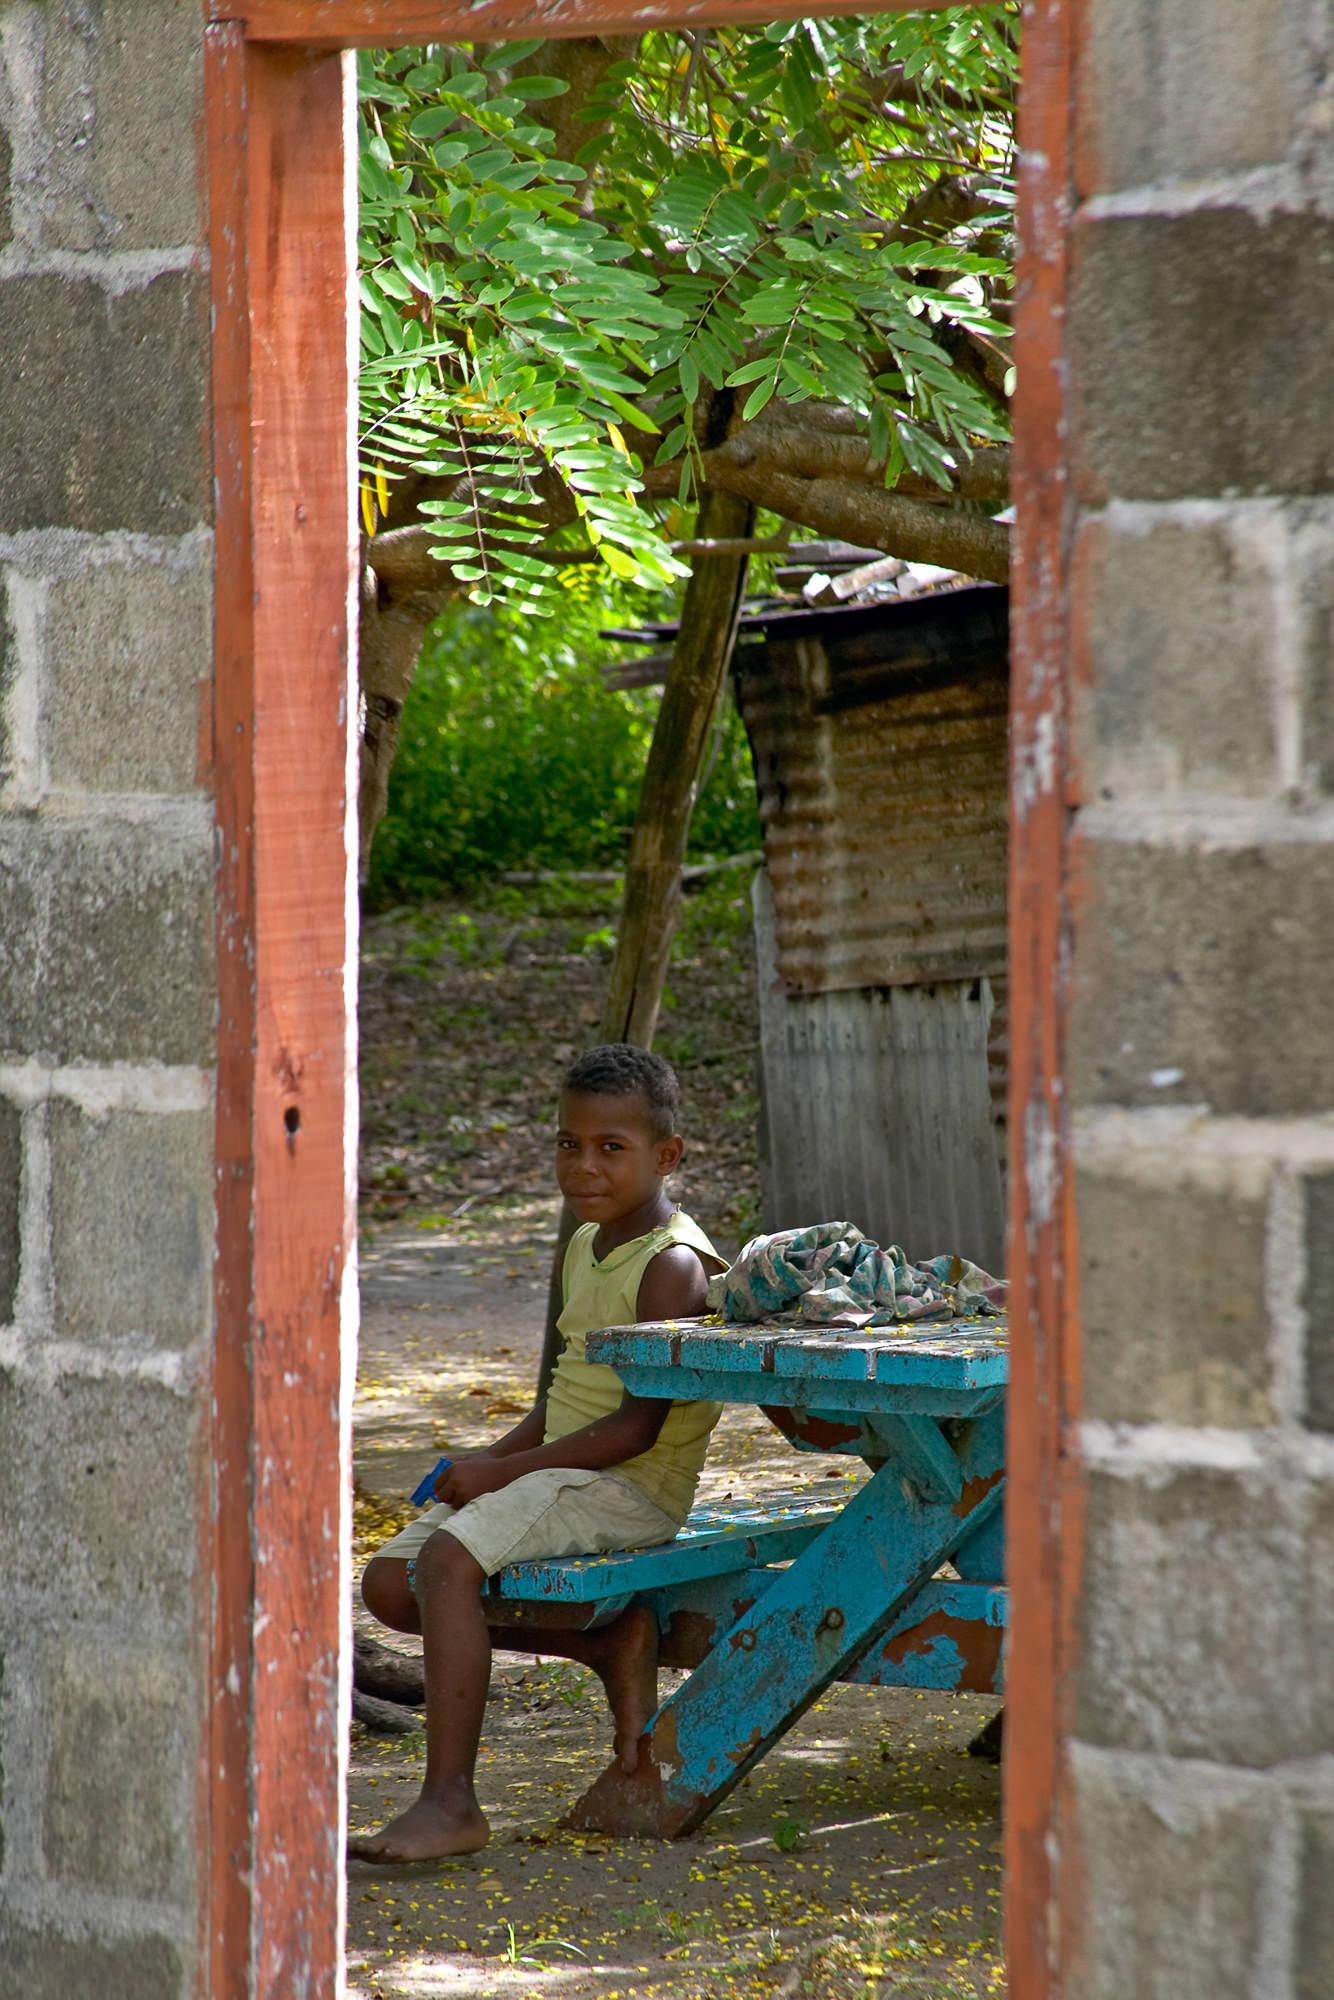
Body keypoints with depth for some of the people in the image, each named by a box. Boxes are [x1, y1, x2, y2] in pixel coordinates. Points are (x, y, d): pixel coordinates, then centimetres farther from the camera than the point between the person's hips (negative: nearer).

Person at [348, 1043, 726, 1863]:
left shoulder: (673, 1265, -14)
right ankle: (612, 1642, 1)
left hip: (632, 1490, -10)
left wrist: (506, 1470, -20)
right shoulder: (589, 1248, 15)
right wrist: (492, 1458, 5)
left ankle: (451, 1802, -31)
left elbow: (638, 1426, -21)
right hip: (563, 1476, 10)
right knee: (390, 1584, 4)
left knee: (448, 1558, -29)